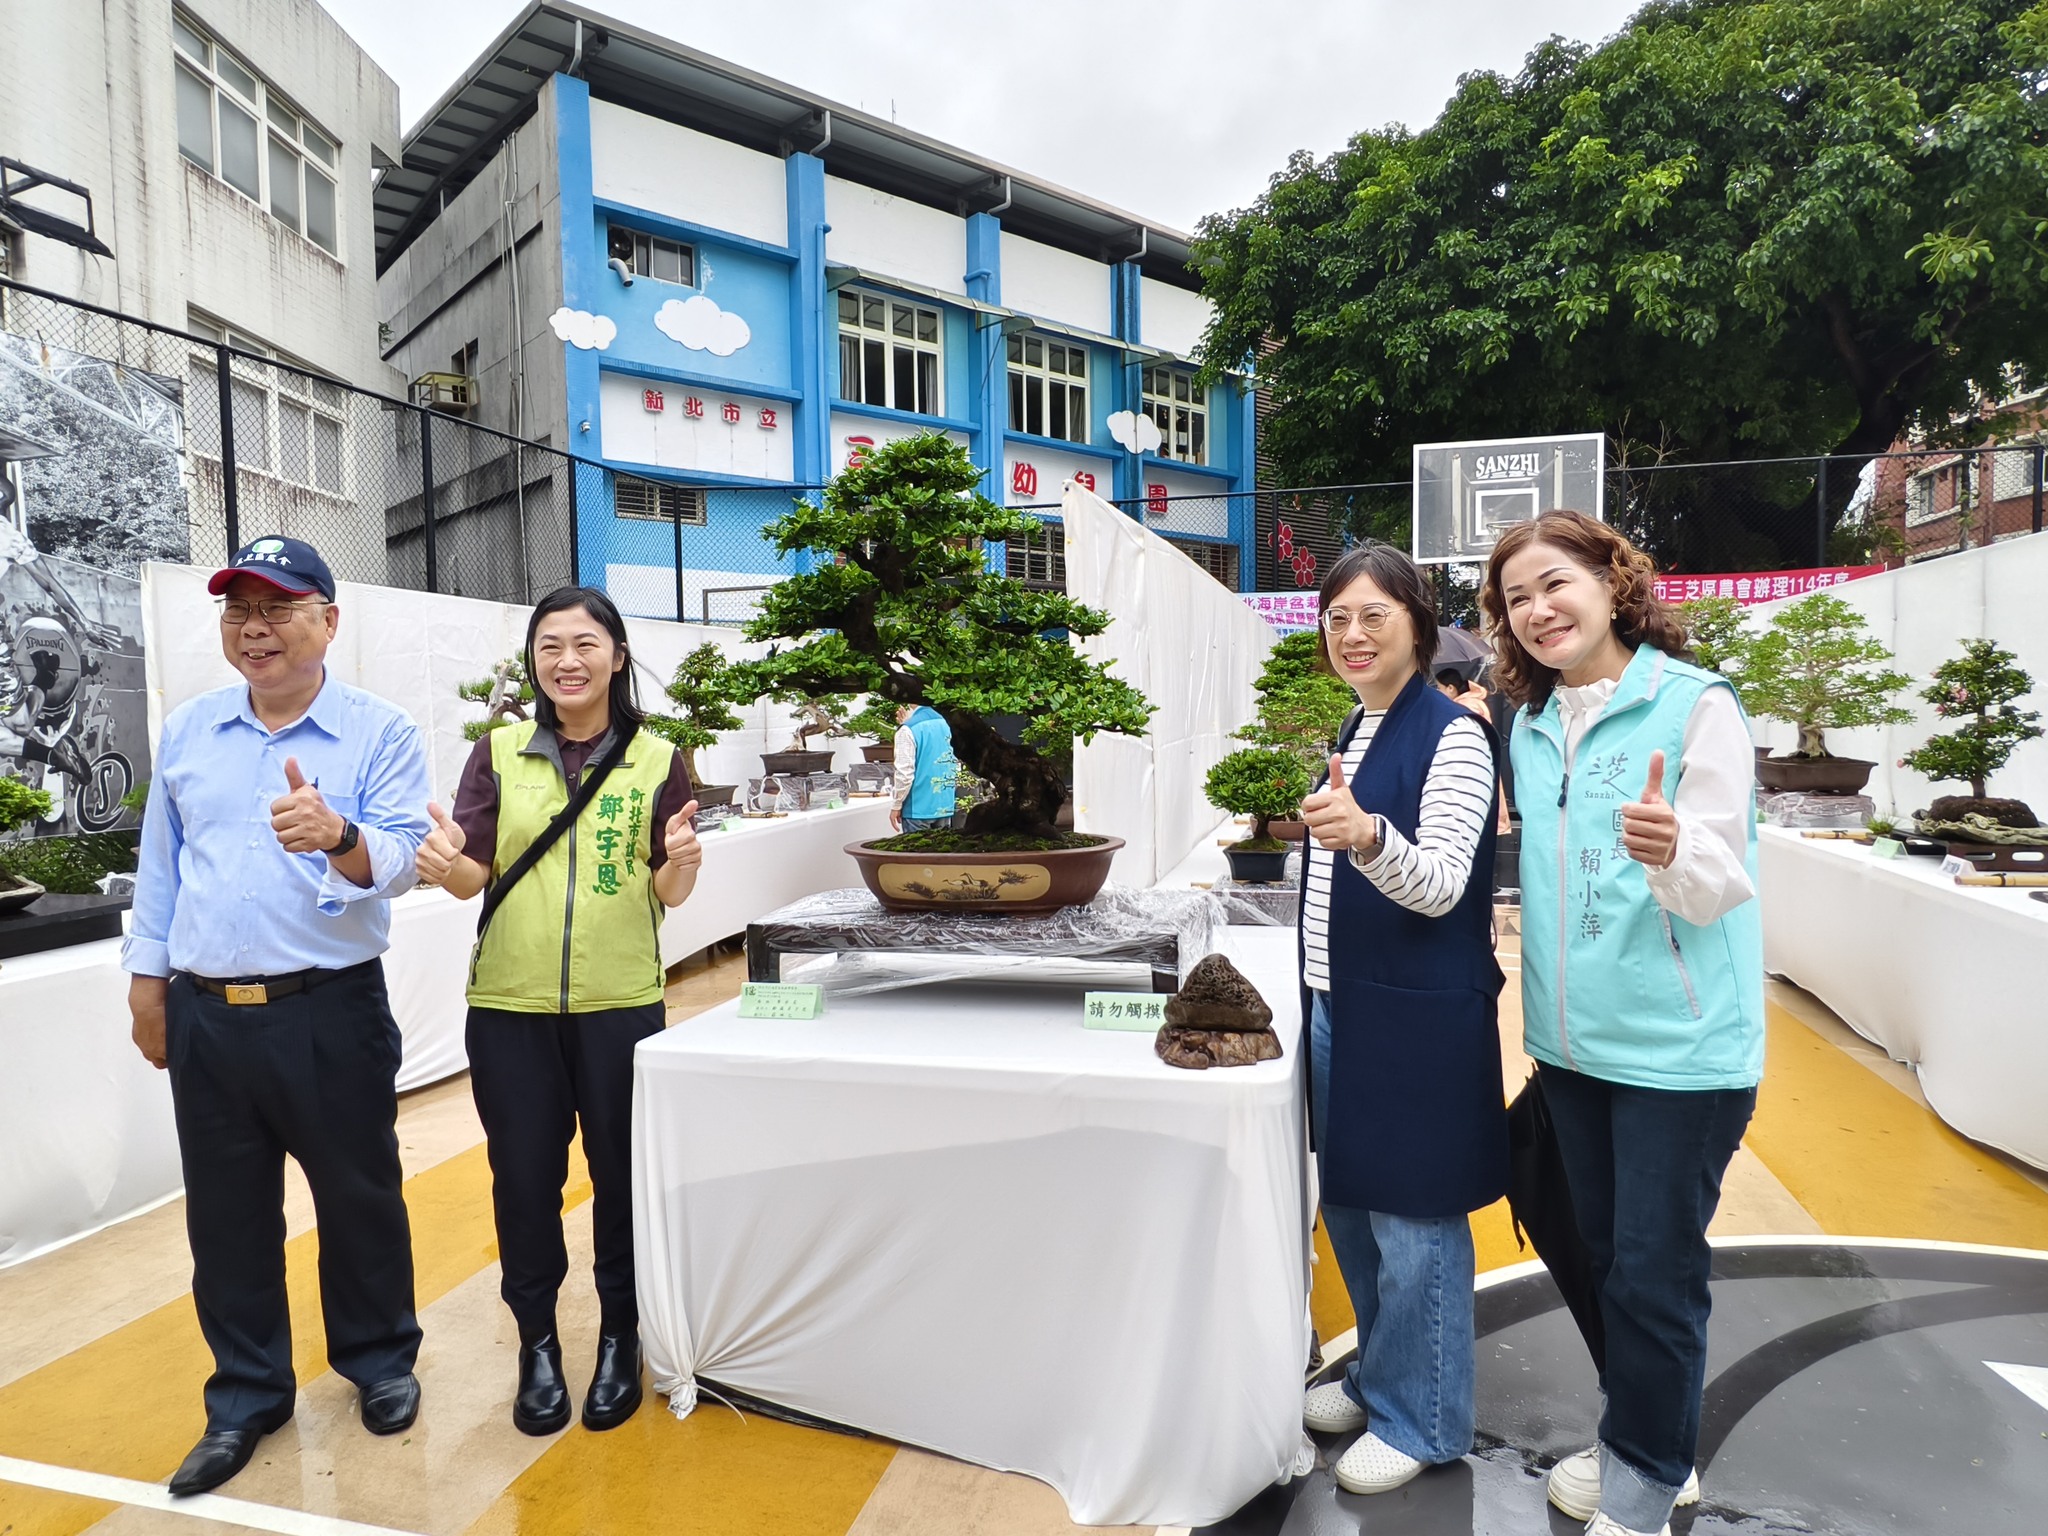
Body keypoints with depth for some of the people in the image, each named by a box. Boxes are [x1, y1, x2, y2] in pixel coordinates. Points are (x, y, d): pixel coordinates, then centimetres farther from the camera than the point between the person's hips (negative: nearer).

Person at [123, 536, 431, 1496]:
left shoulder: (381, 734, -6)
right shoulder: (187, 731, 8)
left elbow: (400, 854, -18)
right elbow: (160, 863, 14)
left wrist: (337, 835, -38)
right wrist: (147, 978, 13)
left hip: (330, 1014, -4)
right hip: (205, 1017, 4)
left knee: (360, 1199, 10)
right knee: (227, 1216, 14)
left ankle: (379, 1361, 33)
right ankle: (246, 1398, 33)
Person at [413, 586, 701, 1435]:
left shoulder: (656, 760, -1)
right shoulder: (498, 752, 2)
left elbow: (670, 893, -3)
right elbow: (472, 875, -3)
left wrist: (681, 864, -25)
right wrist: (445, 863, -25)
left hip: (621, 1005, -1)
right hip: (510, 1007, 1)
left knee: (621, 1173, 9)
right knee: (523, 1178, 10)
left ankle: (620, 1335, 30)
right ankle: (537, 1342, 31)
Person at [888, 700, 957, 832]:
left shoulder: (908, 729, -13)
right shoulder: (943, 724, 8)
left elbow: (905, 773, -16)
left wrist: (896, 805, -5)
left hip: (918, 808, -6)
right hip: (944, 805, 6)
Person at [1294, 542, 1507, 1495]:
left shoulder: (1452, 735, -13)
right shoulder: (1356, 731, 11)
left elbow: (1441, 884, -22)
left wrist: (1367, 836, -40)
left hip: (1418, 1017, -8)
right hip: (1339, 1006, 8)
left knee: (1412, 1220, 5)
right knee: (1348, 1204, 19)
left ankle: (1421, 1419, 26)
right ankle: (1379, 1377, 39)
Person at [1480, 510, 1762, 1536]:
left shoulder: (1697, 704, -11)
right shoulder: (1530, 726, 6)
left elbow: (1720, 886, -15)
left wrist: (1671, 851, -34)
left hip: (1679, 1046, -6)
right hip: (1571, 1041, 6)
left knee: (1653, 1272, 4)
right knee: (1605, 1256, 19)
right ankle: (1648, 1449, 40)